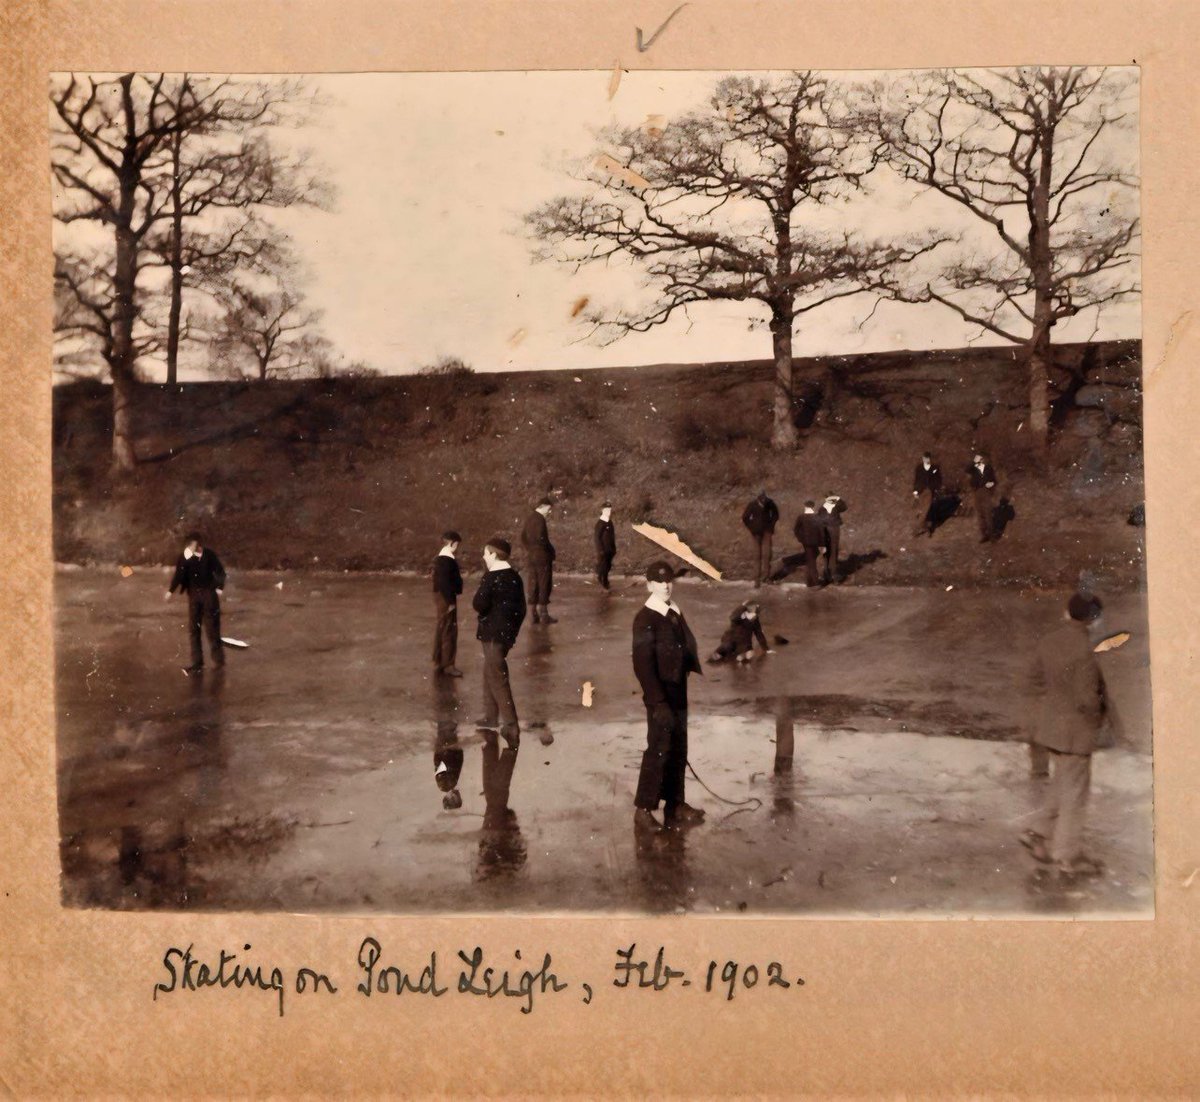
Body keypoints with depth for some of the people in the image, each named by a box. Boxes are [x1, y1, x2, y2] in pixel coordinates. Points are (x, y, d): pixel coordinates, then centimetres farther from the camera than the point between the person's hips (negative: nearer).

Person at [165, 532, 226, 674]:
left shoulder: (209, 554, -10)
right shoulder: (185, 557, -5)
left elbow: (220, 572, -5)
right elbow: (178, 575, -8)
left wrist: (219, 588, -18)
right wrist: (170, 590, -22)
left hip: (209, 593, -3)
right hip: (193, 594, 3)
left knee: (212, 629, 0)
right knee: (193, 629, 5)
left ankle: (218, 659, 16)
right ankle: (197, 662, 12)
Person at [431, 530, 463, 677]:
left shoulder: (441, 559, 12)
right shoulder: (447, 560, -20)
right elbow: (445, 583, -24)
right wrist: (451, 602, -21)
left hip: (442, 598, 11)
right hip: (446, 599, -11)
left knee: (441, 629, 17)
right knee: (449, 631, -4)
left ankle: (439, 661, 25)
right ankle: (447, 665, 1)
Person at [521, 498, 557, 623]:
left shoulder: (530, 519, 13)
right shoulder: (540, 519, -16)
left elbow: (523, 537, 18)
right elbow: (541, 538, -23)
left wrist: (528, 550, 14)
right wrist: (551, 551, -12)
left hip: (532, 557, 9)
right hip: (543, 557, -9)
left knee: (533, 585, 9)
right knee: (544, 585, -3)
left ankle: (535, 614, 12)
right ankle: (544, 615, -1)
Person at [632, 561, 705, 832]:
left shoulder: (675, 613, 11)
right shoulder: (645, 619, -13)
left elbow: (688, 650, 13)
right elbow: (643, 664, -18)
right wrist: (658, 702, -21)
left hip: (679, 694, 8)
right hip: (661, 697, -8)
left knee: (678, 751, 12)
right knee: (658, 751, -6)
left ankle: (675, 806, 22)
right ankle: (643, 810, 3)